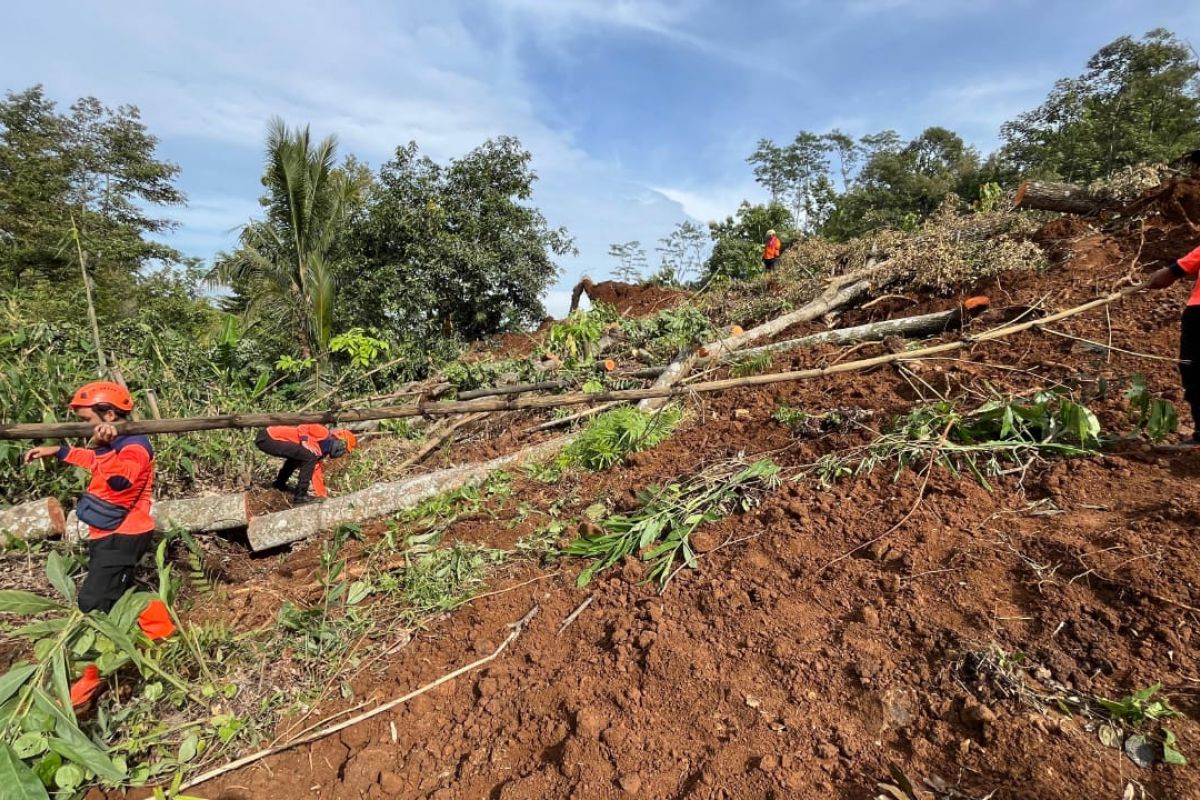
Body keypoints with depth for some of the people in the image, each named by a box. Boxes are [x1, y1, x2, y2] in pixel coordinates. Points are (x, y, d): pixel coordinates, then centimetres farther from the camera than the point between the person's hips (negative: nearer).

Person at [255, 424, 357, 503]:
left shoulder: (320, 451, 17)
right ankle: (300, 495, -12)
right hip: (268, 438, -10)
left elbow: (316, 473, 21)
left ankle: (279, 484, 40)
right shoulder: (324, 434, -6)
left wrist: (323, 496, 20)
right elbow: (302, 428, -15)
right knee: (309, 457, -17)